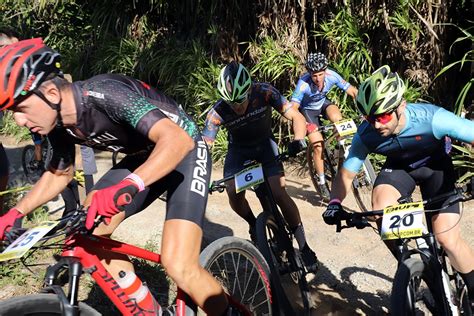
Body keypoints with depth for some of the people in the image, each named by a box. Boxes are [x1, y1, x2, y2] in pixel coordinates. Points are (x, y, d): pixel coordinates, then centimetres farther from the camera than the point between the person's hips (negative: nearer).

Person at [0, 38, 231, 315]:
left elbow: (178, 140, -41)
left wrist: (125, 187, -54)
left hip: (184, 151, -8)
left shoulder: (103, 94, -31)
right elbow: (60, 174, 11)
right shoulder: (58, 123, -7)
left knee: (178, 266, -23)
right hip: (144, 157, 8)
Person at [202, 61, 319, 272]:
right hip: (238, 149, 1)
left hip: (265, 145, -1)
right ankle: (254, 226, 15)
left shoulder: (265, 93, -29)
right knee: (234, 196, -19)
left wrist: (299, 139, -45)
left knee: (279, 194, -18)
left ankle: (303, 246, -1)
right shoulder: (218, 112, -27)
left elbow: (296, 117, -25)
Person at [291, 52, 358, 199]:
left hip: (323, 103, 2)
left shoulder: (332, 76, -28)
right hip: (307, 110, -2)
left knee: (337, 118, -33)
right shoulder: (303, 84, -35)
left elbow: (352, 91, -21)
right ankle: (322, 183, 6)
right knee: (318, 146, -12)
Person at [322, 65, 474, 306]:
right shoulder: (366, 135, -26)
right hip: (398, 167, 2)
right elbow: (345, 174, -12)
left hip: (435, 166, -2)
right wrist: (335, 203, -30)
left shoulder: (432, 118, -36)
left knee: (448, 240, -14)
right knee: (380, 207, -30)